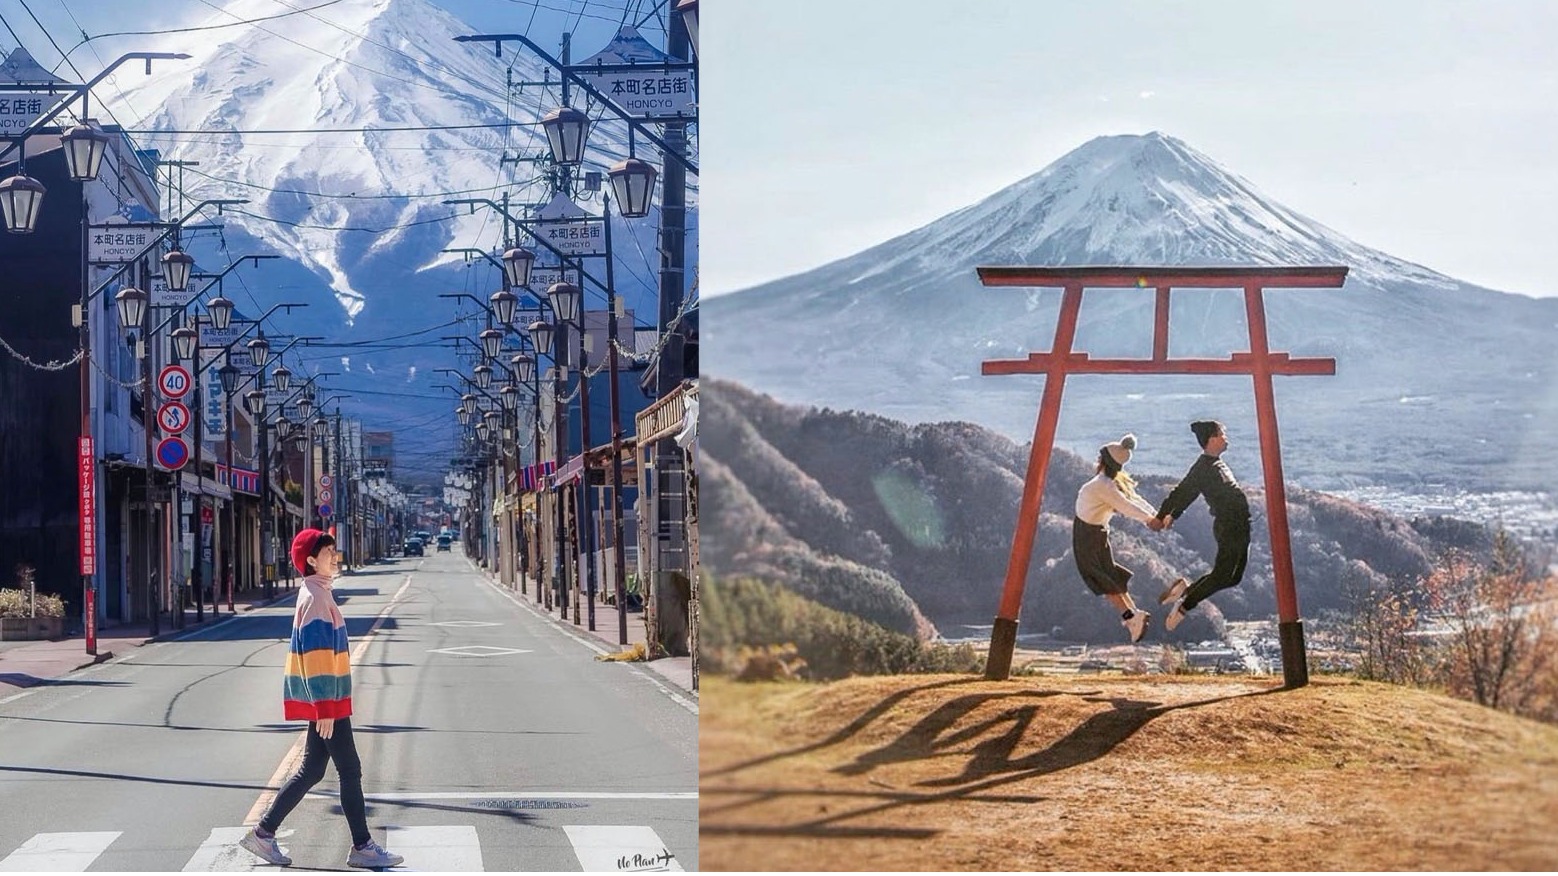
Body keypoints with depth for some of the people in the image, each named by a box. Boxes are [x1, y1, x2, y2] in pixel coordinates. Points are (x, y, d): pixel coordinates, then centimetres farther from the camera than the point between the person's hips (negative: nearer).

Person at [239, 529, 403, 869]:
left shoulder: (318, 594, 15)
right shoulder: (316, 598, -16)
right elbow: (315, 655, -21)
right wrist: (325, 708, -23)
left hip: (326, 701, 10)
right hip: (326, 702, -10)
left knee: (311, 770, 13)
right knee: (350, 770, -3)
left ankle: (263, 832, 16)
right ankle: (362, 847, 3)